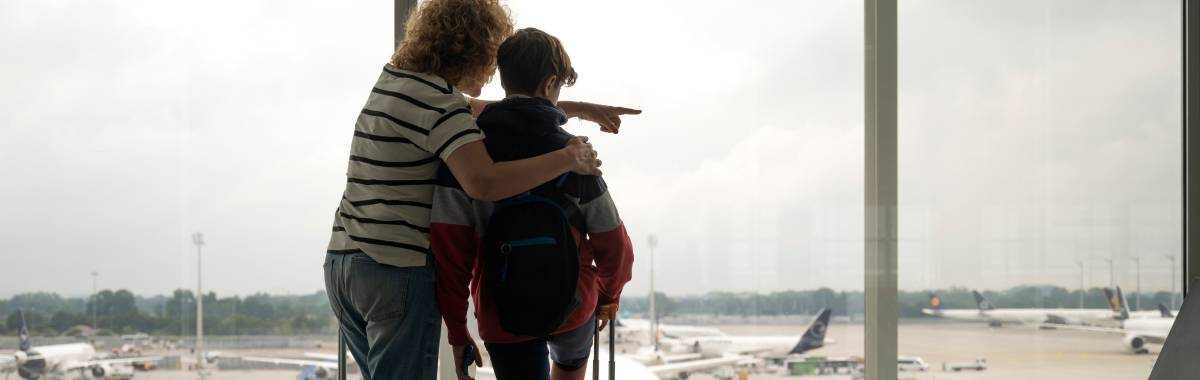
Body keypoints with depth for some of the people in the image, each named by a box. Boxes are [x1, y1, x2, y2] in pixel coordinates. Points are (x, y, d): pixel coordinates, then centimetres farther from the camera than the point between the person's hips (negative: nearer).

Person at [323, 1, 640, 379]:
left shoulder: (394, 78, 13)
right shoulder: (437, 100, -15)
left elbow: (477, 112, 22)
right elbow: (483, 182, -28)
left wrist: (580, 109, 22)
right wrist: (567, 158, -16)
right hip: (398, 270, -9)